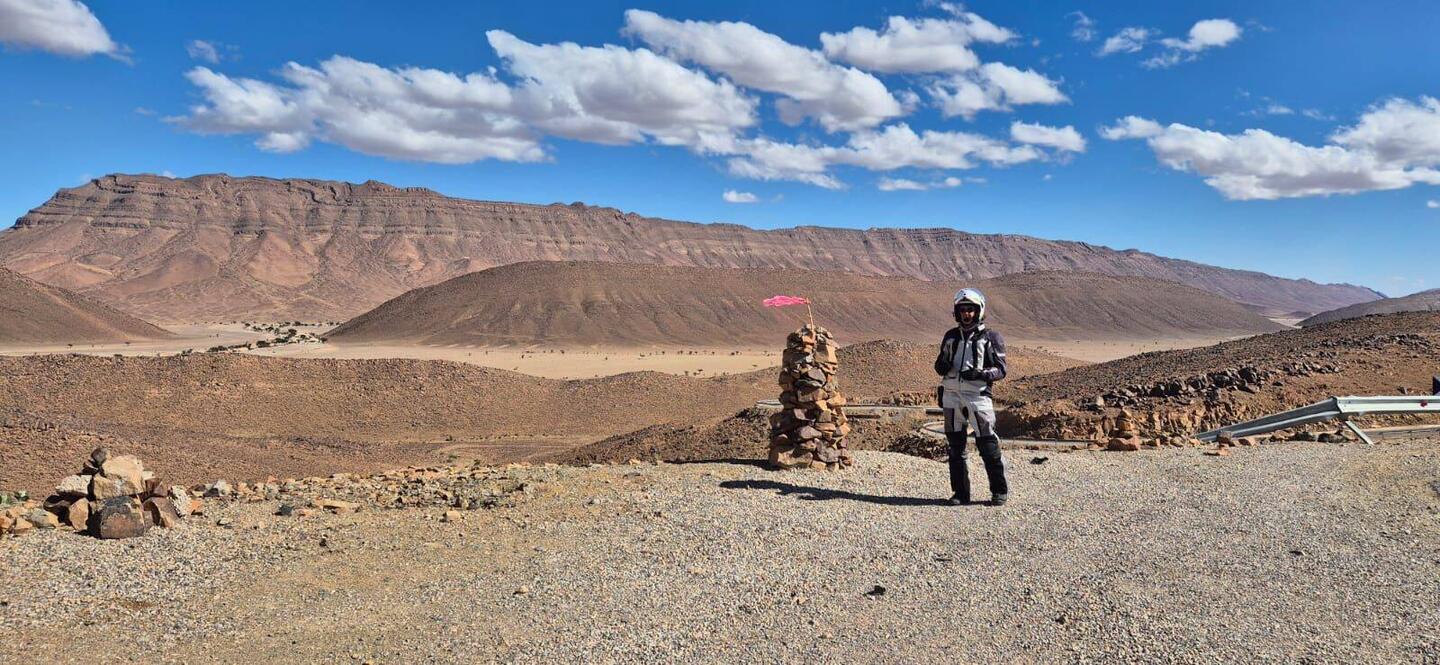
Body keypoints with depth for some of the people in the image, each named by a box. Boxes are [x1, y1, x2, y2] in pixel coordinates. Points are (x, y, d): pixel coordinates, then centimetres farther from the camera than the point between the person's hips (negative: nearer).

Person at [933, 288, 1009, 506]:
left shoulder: (991, 338, 3)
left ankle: (999, 491, 9)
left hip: (977, 396, -4)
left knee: (987, 444, -4)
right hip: (951, 395, 4)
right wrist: (942, 365, -4)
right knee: (955, 446, 7)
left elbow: (1000, 369, 0)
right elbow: (940, 365, 20)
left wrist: (980, 374, -18)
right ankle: (960, 492, 16)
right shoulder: (951, 336, 15)